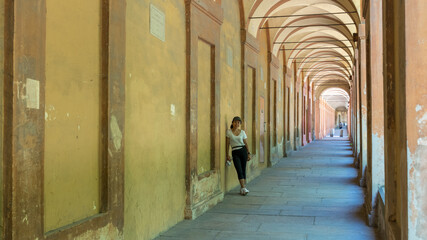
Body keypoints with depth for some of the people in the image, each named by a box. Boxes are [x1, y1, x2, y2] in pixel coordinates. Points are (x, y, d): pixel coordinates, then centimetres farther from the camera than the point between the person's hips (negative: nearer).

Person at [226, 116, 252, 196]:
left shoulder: (242, 132, 5)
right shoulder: (228, 131, 0)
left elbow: (246, 143, 10)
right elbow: (227, 144, 1)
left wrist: (249, 153, 4)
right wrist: (227, 154, -3)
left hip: (243, 151, 2)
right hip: (235, 152, -2)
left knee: (243, 170, 3)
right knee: (239, 171, -9)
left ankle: (243, 188, 12)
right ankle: (243, 188, -10)